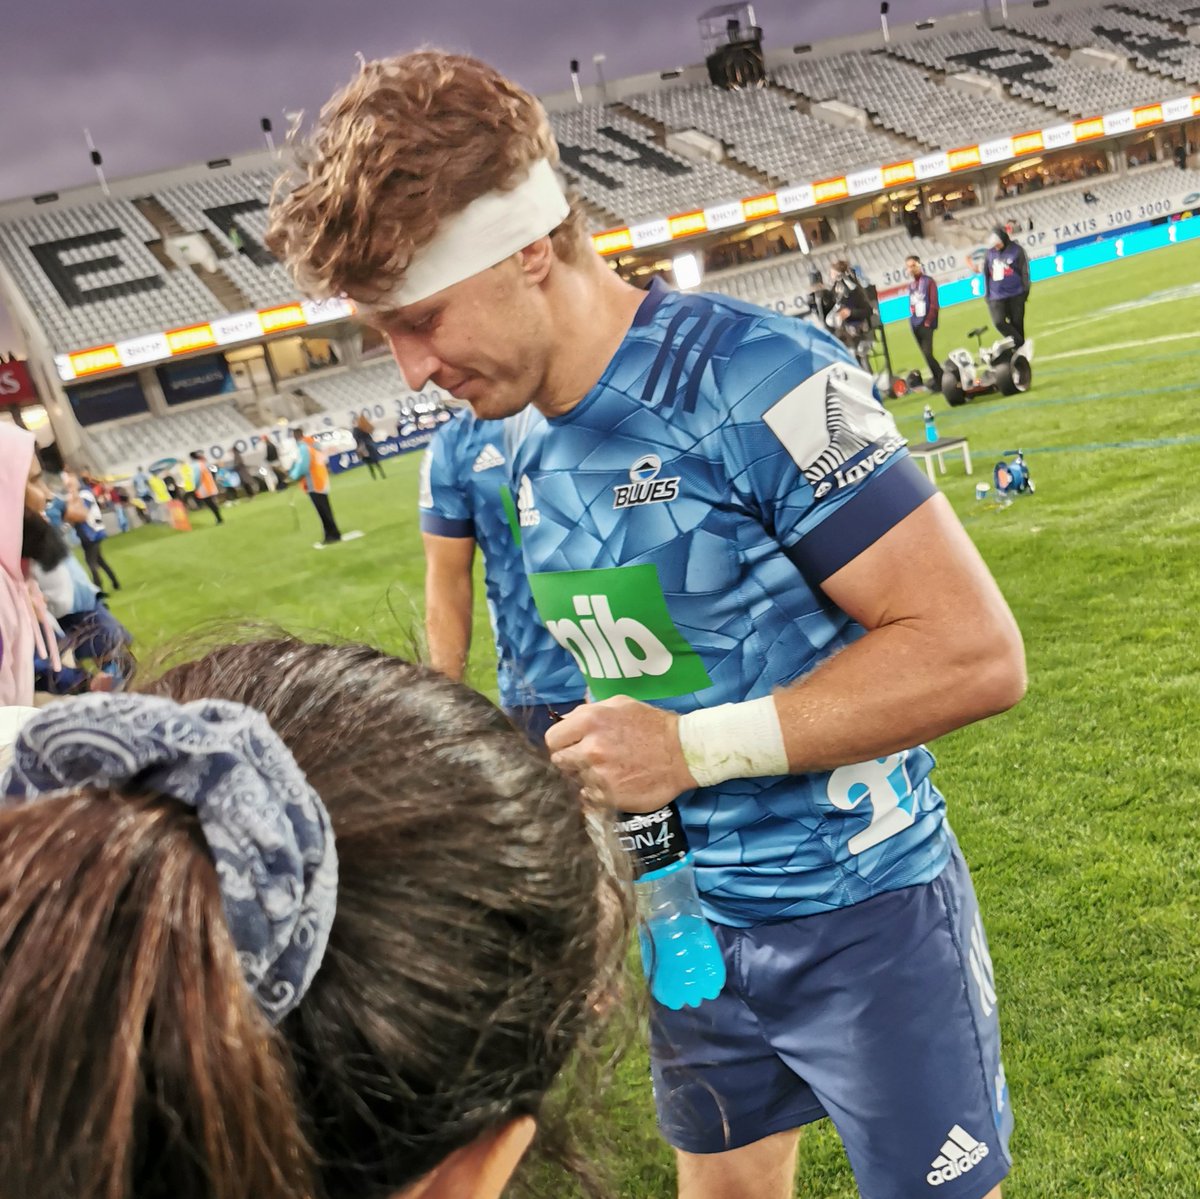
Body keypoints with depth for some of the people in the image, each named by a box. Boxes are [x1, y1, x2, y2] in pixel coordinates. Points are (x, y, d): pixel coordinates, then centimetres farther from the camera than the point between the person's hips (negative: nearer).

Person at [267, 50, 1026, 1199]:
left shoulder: (749, 377, -22)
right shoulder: (531, 456, 2)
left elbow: (974, 651, -24)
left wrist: (696, 748, -25)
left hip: (859, 909, -6)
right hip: (693, 917, 7)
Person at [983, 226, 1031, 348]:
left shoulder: (1016, 251, -4)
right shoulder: (989, 253, 7)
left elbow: (1024, 271, 0)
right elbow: (986, 274, 16)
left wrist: (1025, 291, -3)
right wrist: (987, 293, 15)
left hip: (1015, 295, -2)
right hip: (996, 297, 2)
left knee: (1017, 324, 3)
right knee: (999, 322, -16)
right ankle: (1020, 345, -7)